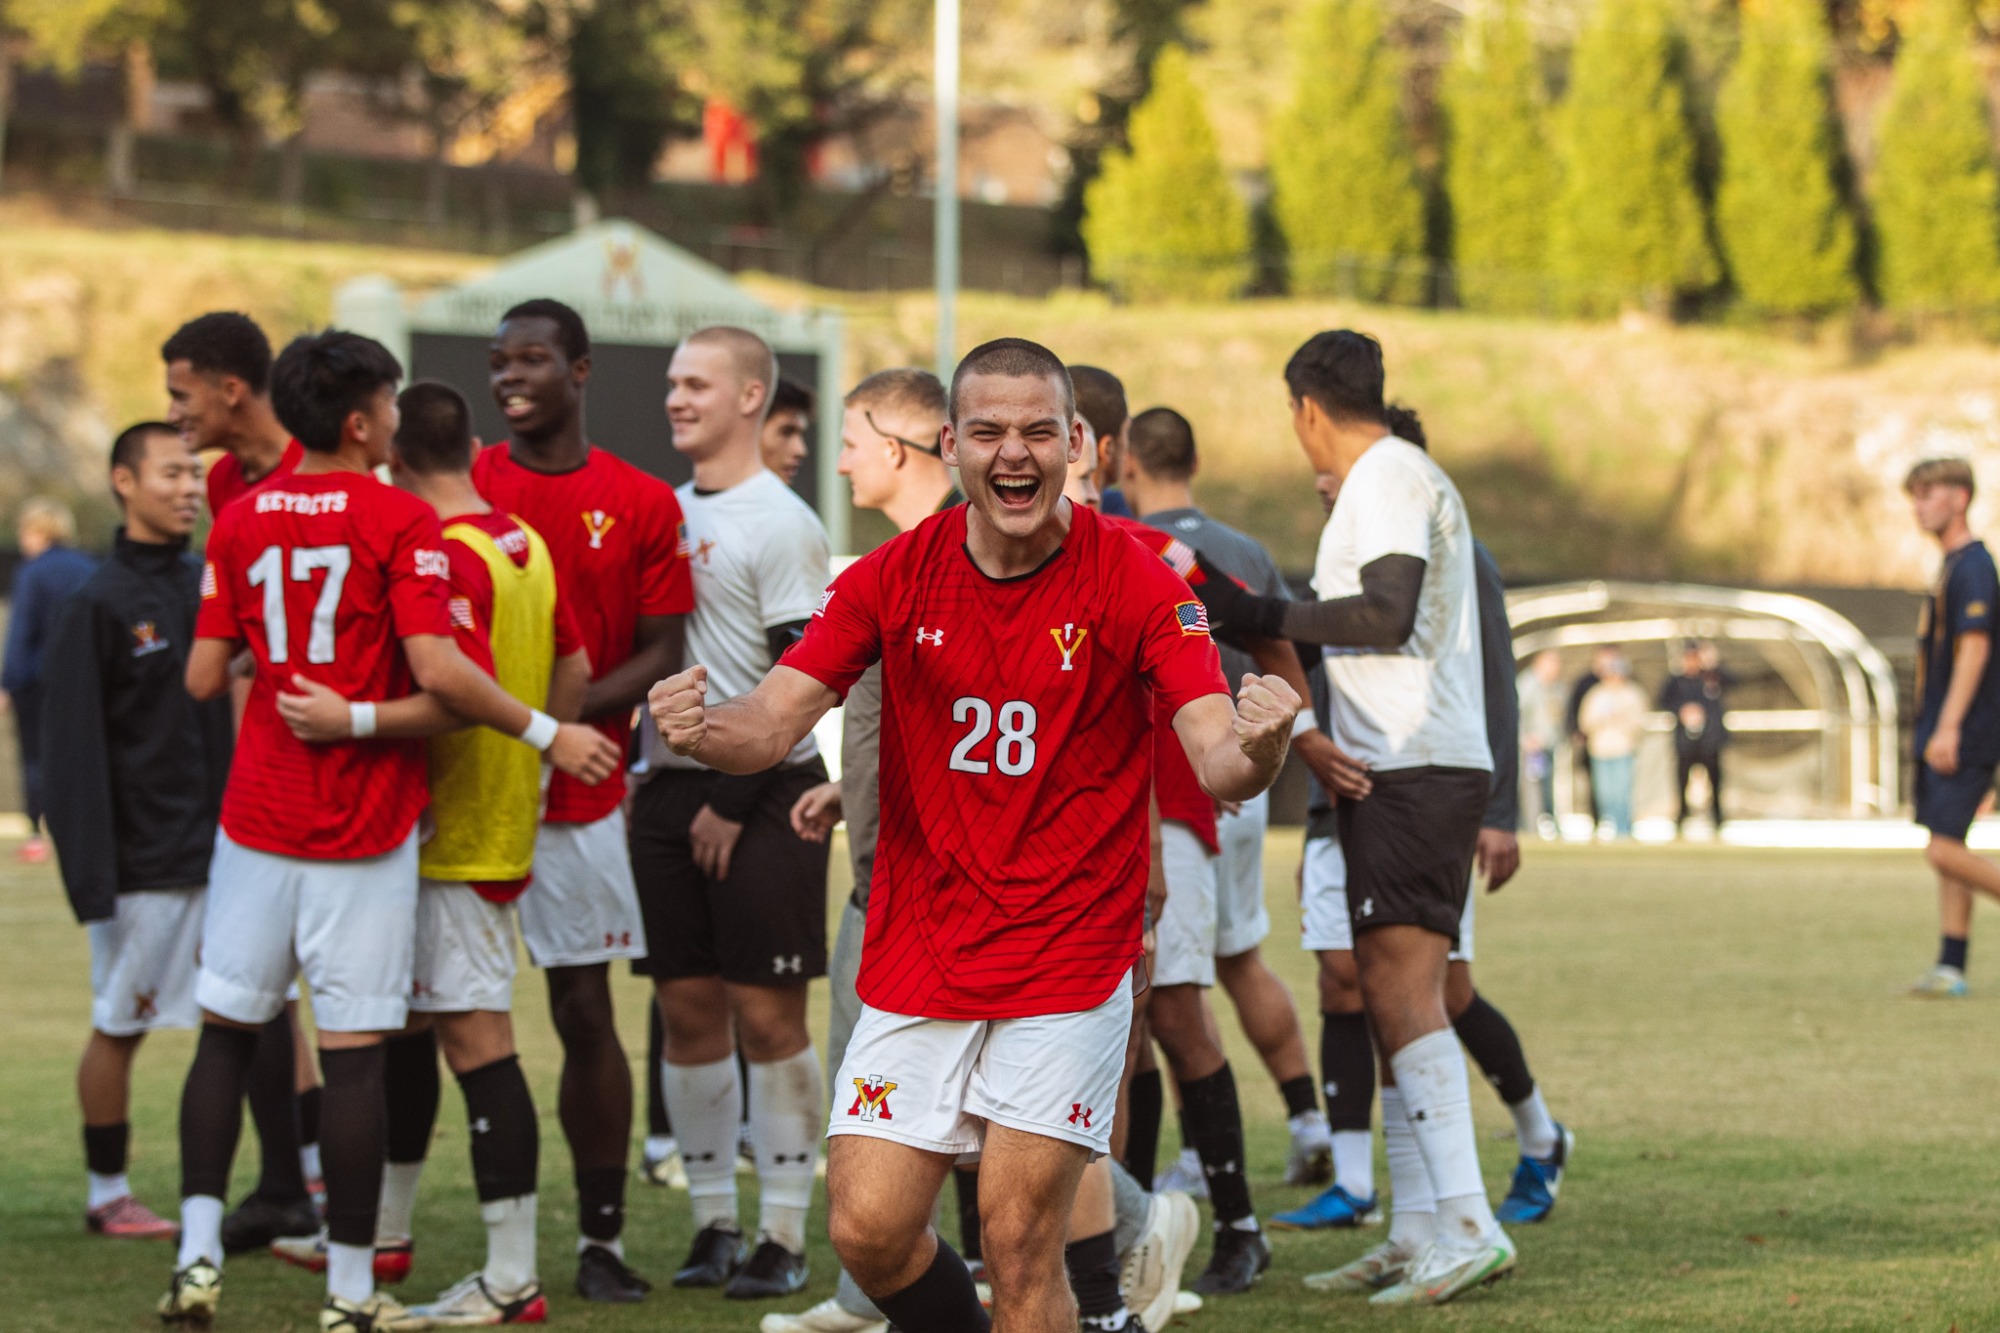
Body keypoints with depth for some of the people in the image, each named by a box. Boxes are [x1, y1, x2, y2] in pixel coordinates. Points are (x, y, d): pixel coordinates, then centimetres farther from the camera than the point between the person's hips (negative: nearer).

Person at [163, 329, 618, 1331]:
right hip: (364, 833, -4)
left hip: (257, 818, 4)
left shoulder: (241, 522, 5)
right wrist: (546, 733, -10)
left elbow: (204, 677, 5)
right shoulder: (401, 522, -9)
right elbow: (436, 667, -19)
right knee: (354, 1051, -1)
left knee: (226, 1031, 14)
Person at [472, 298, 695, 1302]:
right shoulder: (457, 488, 4)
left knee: (586, 1014, 4)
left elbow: (661, 655, 1)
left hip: (579, 797, 0)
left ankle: (601, 1240, 11)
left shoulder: (641, 505, 3)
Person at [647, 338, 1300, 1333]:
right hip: (915, 962, 3)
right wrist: (700, 730, -31)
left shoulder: (1137, 584, -9)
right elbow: (771, 725, -7)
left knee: (1019, 1245, -5)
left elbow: (1219, 765, -16)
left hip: (1068, 967, -3)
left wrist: (1258, 747, -41)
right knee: (866, 1231, -2)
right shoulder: (893, 578, -2)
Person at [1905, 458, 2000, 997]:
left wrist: (1949, 726, -26)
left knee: (1945, 850, -13)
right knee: (1946, 851, 7)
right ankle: (1951, 967, 8)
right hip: (1940, 735, 10)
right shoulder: (1950, 566, 16)